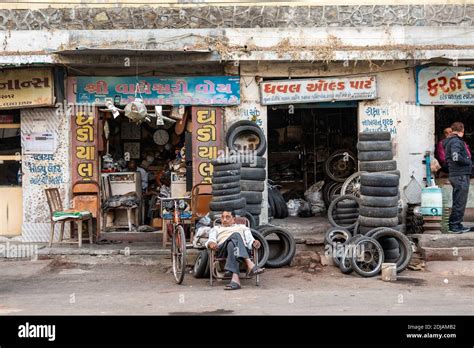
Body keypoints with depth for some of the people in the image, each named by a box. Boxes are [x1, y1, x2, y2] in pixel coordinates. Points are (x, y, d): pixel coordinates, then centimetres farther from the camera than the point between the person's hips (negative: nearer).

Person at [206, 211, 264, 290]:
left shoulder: (242, 227, 37)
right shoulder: (216, 229, 38)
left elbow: (250, 239, 19)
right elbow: (211, 239, 16)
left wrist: (255, 242, -6)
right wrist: (211, 243, -9)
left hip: (243, 248, 1)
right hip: (222, 249, -1)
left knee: (232, 244, -38)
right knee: (235, 235, -35)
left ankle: (235, 278, -56)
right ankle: (250, 265, -52)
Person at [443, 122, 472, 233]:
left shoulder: (449, 142, 18)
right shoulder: (456, 141, -13)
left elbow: (448, 159, 23)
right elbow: (456, 156, -28)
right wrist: (468, 162, -13)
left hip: (455, 175, 10)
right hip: (461, 175, -10)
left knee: (457, 202, 14)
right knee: (460, 202, -5)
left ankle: (455, 225, 20)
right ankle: (455, 225, -2)